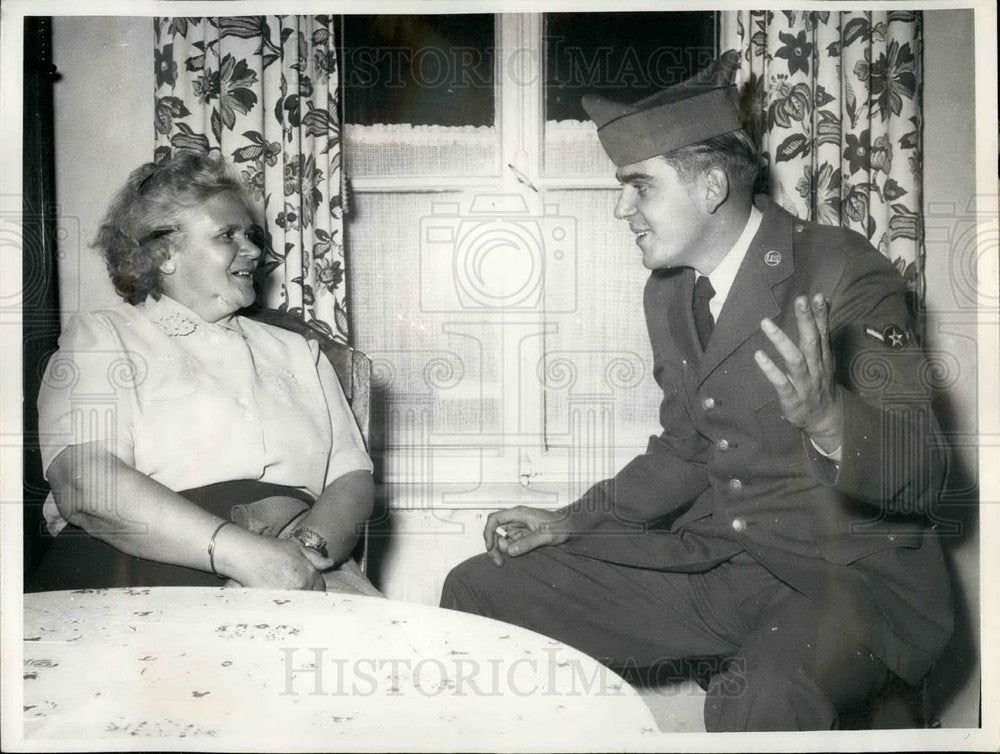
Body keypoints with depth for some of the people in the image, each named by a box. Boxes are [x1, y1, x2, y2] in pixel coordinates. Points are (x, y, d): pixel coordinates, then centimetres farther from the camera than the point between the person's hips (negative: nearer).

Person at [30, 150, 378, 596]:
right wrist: (242, 554, -20)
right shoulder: (98, 339, 9)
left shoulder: (297, 352, 23)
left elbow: (353, 478, 14)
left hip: (302, 579, 3)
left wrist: (308, 546, -10)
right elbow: (83, 485, -9)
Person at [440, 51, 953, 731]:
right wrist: (568, 524, 7)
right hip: (715, 558, 6)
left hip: (849, 574, -6)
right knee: (477, 591, -1)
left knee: (763, 702, -39)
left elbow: (923, 475, -17)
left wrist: (827, 416, -38)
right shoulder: (667, 292, 7)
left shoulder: (842, 271, -14)